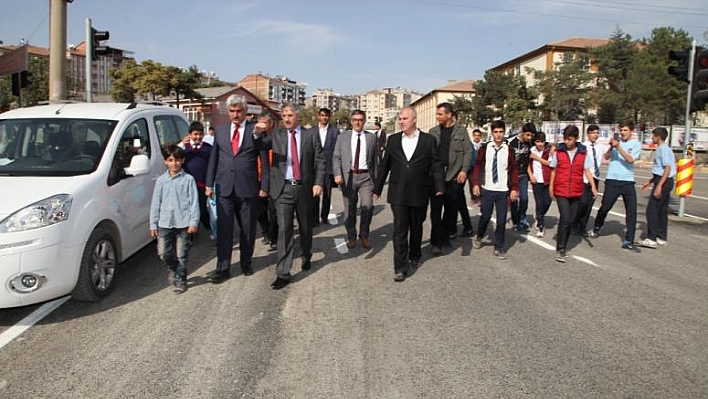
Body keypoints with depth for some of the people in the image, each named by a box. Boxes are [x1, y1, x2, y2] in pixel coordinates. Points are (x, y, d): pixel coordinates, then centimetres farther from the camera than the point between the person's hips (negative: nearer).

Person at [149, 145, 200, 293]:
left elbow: (194, 202, -2)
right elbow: (155, 203, 9)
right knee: (163, 252, 0)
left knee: (181, 254, 4)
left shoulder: (188, 179, 0)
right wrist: (153, 224, 7)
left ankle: (180, 280, 18)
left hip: (183, 223, -2)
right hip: (164, 223, 3)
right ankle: (172, 268, 31)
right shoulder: (161, 180, 8)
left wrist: (194, 222, -9)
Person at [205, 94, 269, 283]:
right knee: (223, 229, 1)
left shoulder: (256, 130, 0)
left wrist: (264, 186, -5)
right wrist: (209, 184, 7)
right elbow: (213, 158, 12)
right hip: (224, 188, 2)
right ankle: (222, 269, 7)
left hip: (248, 188, -2)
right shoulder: (220, 130, 9)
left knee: (248, 229, 9)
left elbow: (265, 159, 0)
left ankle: (246, 263, 26)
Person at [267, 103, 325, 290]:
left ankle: (306, 256, 42)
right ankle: (283, 273, -3)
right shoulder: (277, 134, 6)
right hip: (283, 188, -1)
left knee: (305, 227, 16)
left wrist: (318, 182, -8)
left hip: (305, 188, 1)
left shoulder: (311, 134, 4)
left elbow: (320, 160, 2)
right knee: (284, 230, -7)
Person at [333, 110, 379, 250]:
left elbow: (375, 159, 7)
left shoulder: (372, 137, 7)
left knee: (368, 207, -10)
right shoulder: (343, 137, 7)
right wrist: (337, 174, -12)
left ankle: (364, 235, 13)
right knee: (349, 209, 8)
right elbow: (336, 157, 3)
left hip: (365, 176, 0)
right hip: (348, 176, 1)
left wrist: (376, 180, 4)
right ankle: (351, 237, 26)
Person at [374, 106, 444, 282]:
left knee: (416, 227, 15)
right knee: (399, 230, -3)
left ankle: (414, 256, 37)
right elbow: (384, 165, 9)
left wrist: (439, 187, -12)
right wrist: (377, 188, 11)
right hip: (398, 194, 0)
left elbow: (435, 165, -2)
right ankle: (400, 267, -1)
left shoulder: (429, 140, 0)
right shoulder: (393, 140, 5)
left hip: (419, 194, 0)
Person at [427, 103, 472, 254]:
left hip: (454, 175, 0)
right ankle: (436, 242, 0)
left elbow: (468, 151, 1)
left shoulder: (461, 130, 4)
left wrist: (464, 170, -8)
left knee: (451, 208, 8)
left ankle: (445, 237, 22)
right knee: (436, 209, -3)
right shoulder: (433, 132, 8)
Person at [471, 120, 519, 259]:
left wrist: (514, 188, -4)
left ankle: (499, 248, 15)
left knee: (501, 220, 2)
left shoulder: (508, 149, -2)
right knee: (485, 216, 7)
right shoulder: (484, 148, -2)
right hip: (487, 189, 0)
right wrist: (475, 183, -5)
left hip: (503, 191, 0)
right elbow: (478, 166, 3)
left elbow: (514, 170, 2)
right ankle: (478, 237, 35)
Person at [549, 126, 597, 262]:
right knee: (565, 218, -13)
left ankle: (563, 246, 23)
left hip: (576, 192, 2)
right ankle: (561, 249, -5)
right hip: (561, 191, -2)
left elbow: (587, 170, 0)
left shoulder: (583, 153, 1)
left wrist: (593, 186, -12)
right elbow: (553, 170, 7)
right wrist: (551, 186, 7)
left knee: (570, 220, 8)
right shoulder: (558, 151, -1)